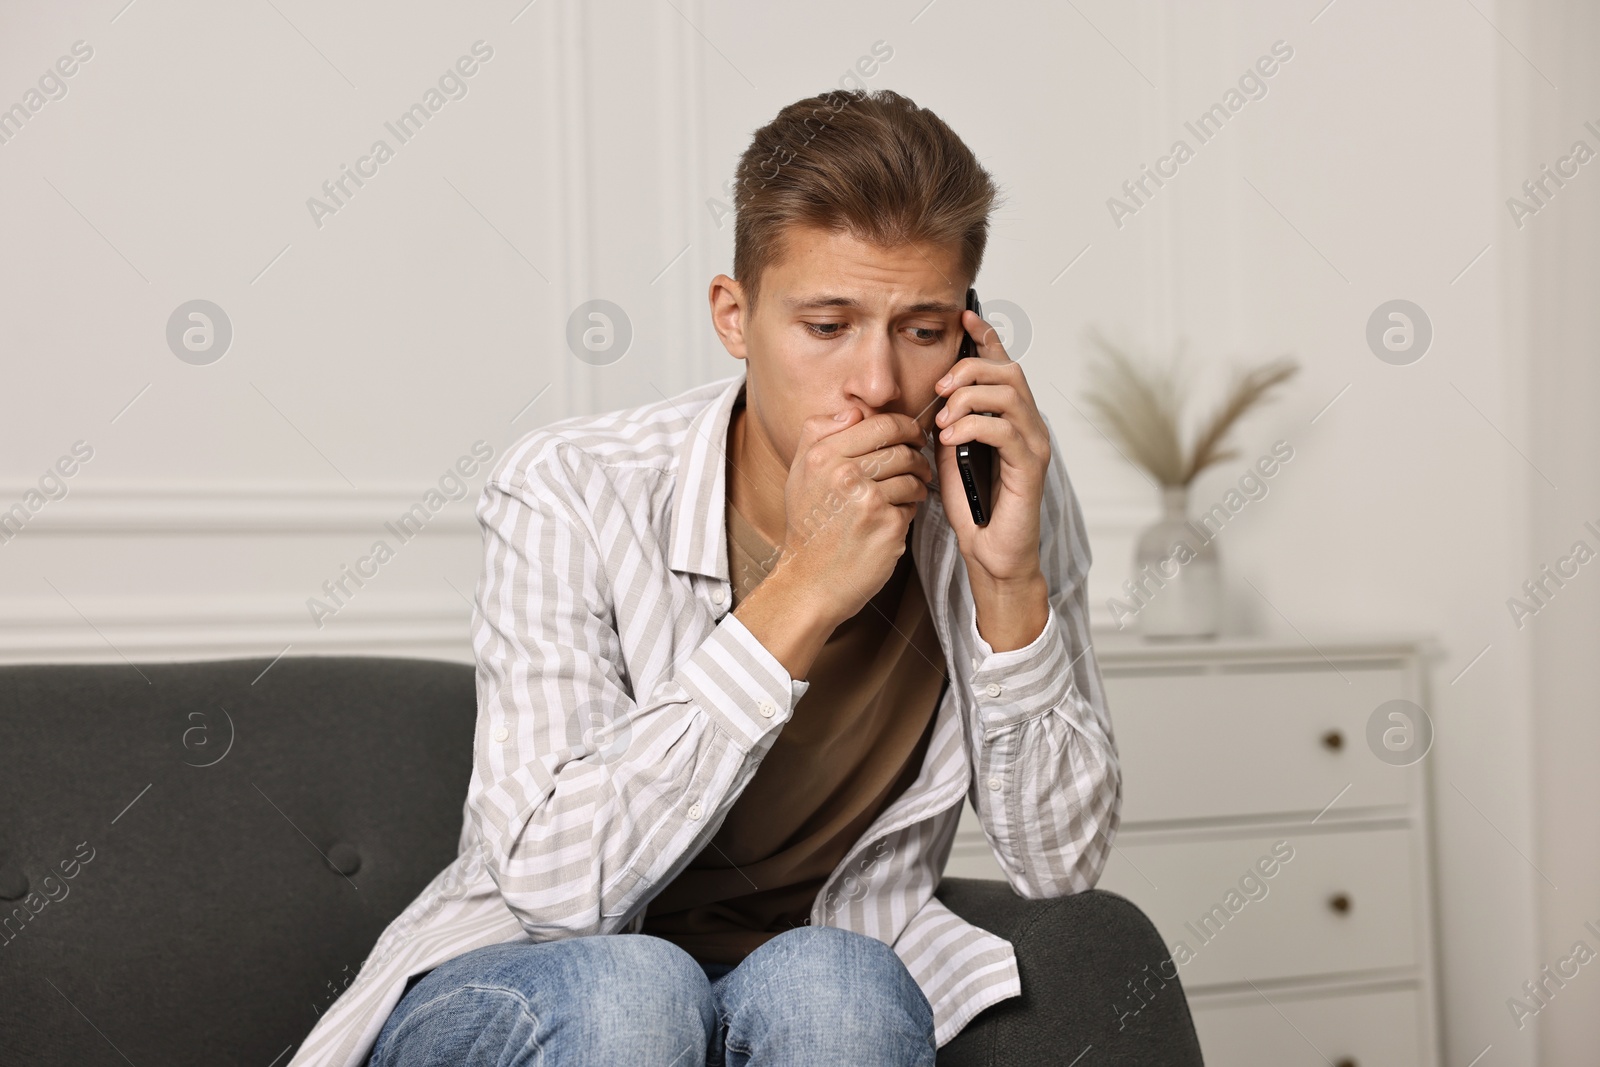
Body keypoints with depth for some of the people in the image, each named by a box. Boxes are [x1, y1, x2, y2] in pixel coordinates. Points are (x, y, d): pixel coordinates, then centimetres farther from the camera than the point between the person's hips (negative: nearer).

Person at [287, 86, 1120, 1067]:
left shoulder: (1003, 487, -8)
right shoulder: (572, 496, -17)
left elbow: (1064, 864, -6)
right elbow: (555, 880, -26)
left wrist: (1010, 577, -22)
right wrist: (802, 591, -31)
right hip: (515, 988, -1)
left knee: (830, 984, -33)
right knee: (625, 988, -35)